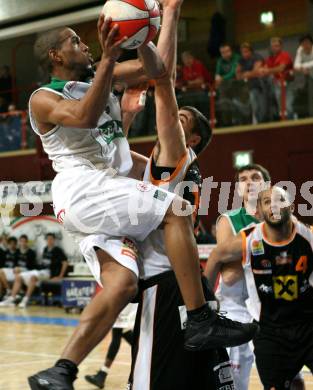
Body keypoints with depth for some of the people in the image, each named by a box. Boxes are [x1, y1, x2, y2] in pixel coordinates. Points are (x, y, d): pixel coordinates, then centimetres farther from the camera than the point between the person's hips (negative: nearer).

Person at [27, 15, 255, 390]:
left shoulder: (99, 77, 21)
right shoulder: (43, 98, -1)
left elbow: (154, 69, 18)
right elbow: (85, 117, -22)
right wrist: (108, 58, -26)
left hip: (105, 196, 8)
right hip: (81, 189, -8)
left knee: (121, 283, -13)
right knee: (175, 210, -18)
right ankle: (201, 323, -20)